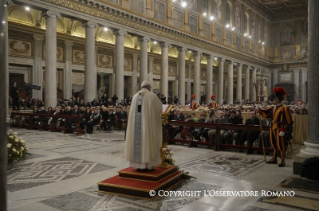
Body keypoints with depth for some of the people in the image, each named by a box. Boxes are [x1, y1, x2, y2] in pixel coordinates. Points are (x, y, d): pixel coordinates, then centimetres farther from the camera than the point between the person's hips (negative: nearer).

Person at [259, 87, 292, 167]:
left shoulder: (284, 109, -10)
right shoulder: (273, 108, 11)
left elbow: (287, 121, -13)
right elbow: (265, 113, 12)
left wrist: (283, 130, -18)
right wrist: (259, 110, -4)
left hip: (279, 129, -7)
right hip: (272, 128, 7)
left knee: (281, 145, -1)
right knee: (274, 145, 16)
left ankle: (282, 161, 7)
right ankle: (274, 159, 28)